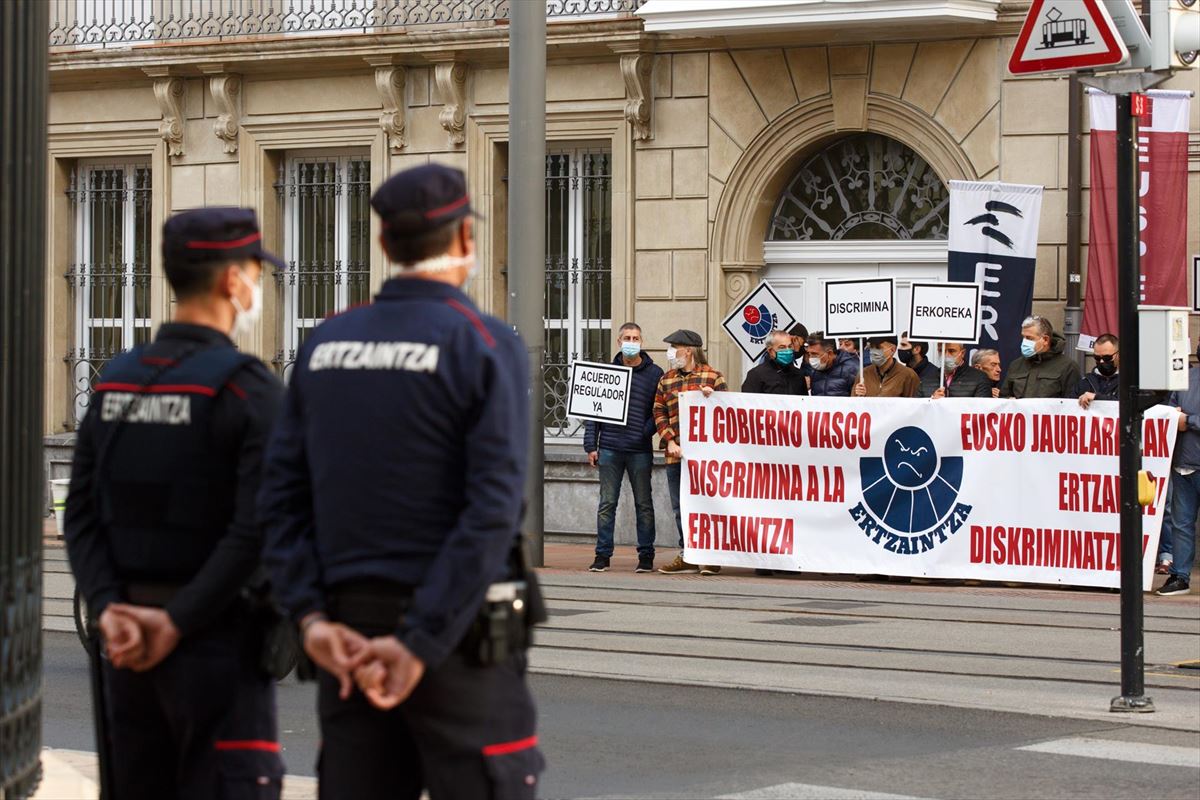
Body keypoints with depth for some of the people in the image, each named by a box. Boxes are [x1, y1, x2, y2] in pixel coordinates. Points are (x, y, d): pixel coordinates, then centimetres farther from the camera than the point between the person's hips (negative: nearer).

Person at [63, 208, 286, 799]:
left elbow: (82, 515, 4)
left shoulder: (114, 382, 9)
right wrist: (177, 622, -14)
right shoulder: (248, 387, -11)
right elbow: (256, 530, -19)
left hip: (126, 644, 7)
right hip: (216, 639, -7)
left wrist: (109, 610, -4)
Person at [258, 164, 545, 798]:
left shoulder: (325, 345, 9)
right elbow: (492, 512, -19)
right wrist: (420, 646, -20)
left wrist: (313, 618, -5)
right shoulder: (486, 345, -9)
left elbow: (281, 499, 3)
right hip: (457, 628, -5)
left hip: (353, 632, 6)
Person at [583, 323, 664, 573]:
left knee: (644, 504, 5)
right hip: (609, 449, 1)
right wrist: (590, 445, 1)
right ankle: (603, 554, 6)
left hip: (640, 450, -1)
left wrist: (647, 431, -12)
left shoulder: (654, 373, 4)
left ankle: (646, 555, 11)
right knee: (607, 503, 2)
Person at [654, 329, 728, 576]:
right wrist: (669, 442, -4)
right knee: (680, 507, 6)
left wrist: (714, 397, -18)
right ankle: (686, 555, 12)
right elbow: (659, 412, 10)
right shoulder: (666, 380, 15)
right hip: (676, 454, 5)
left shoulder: (712, 377, 2)